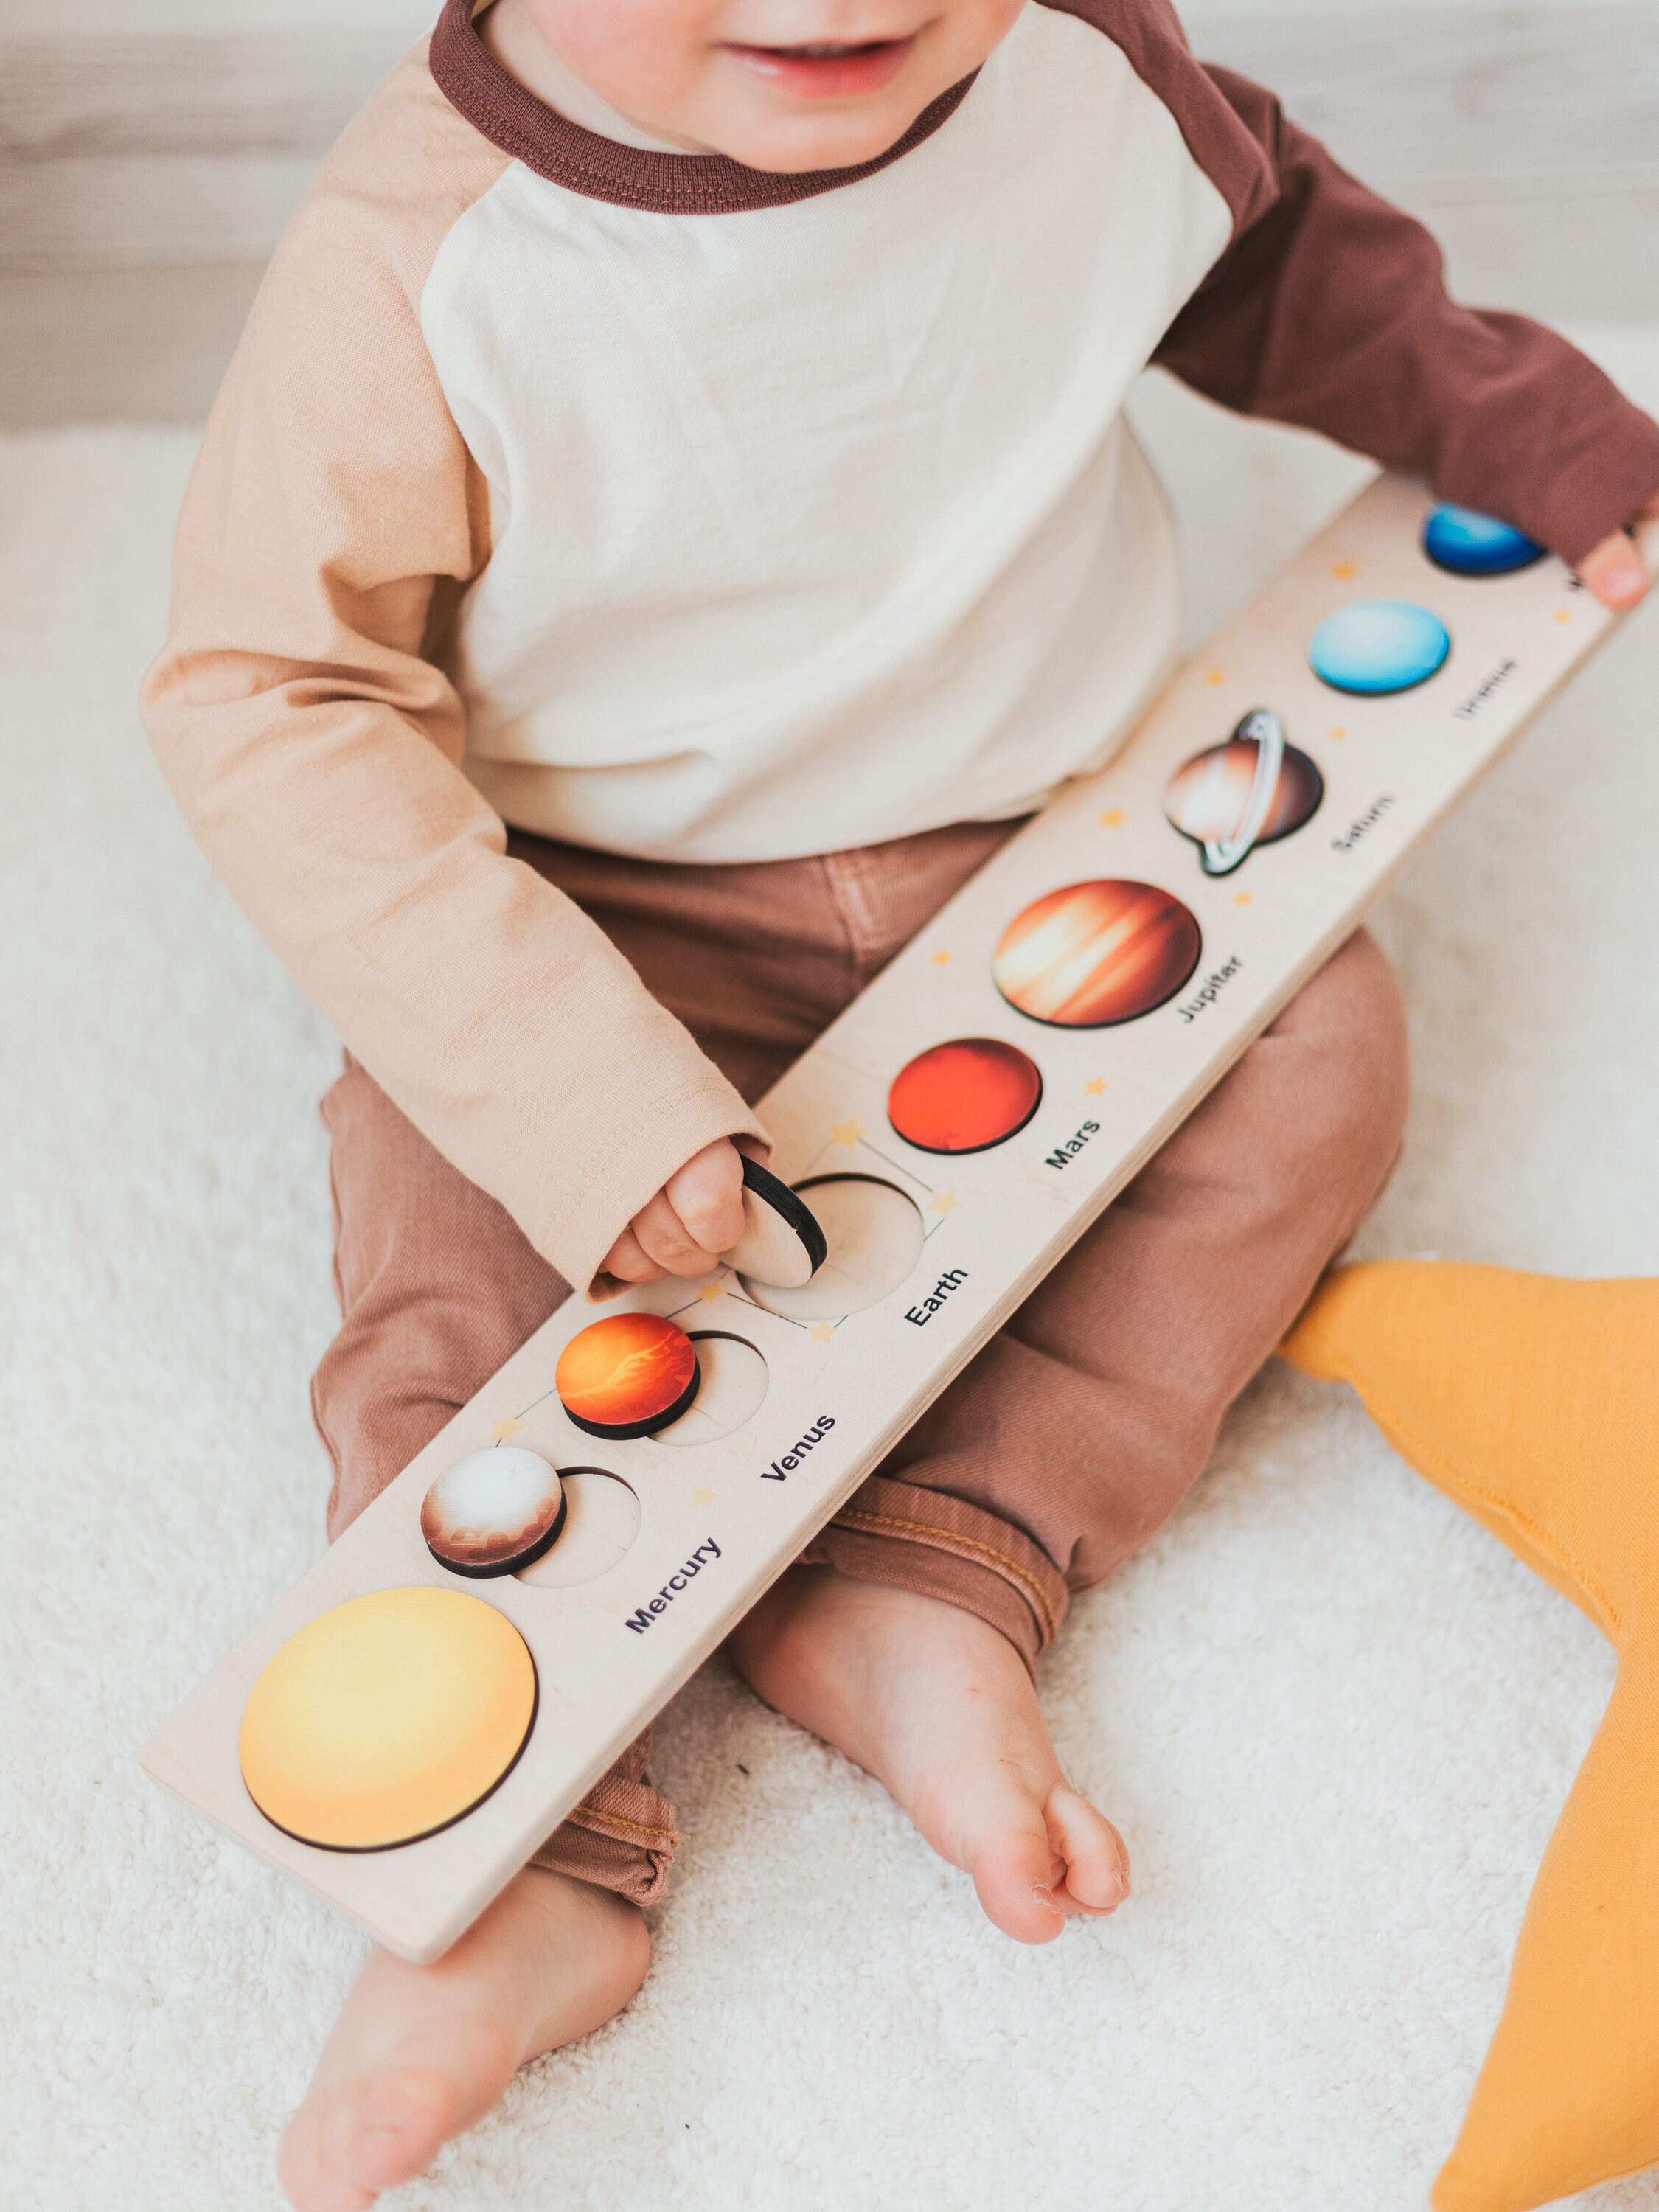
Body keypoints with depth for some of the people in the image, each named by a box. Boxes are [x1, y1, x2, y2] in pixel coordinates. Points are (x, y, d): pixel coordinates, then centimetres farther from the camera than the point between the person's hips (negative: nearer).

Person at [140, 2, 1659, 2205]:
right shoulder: (415, 266, -27)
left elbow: (1283, 246, 10)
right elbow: (269, 704, -26)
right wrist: (575, 1091, -36)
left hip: (1039, 844, 4)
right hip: (607, 915, -3)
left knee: (1315, 1035, -13)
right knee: (457, 1231, -21)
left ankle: (926, 1584, -20)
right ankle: (529, 1856, -15)